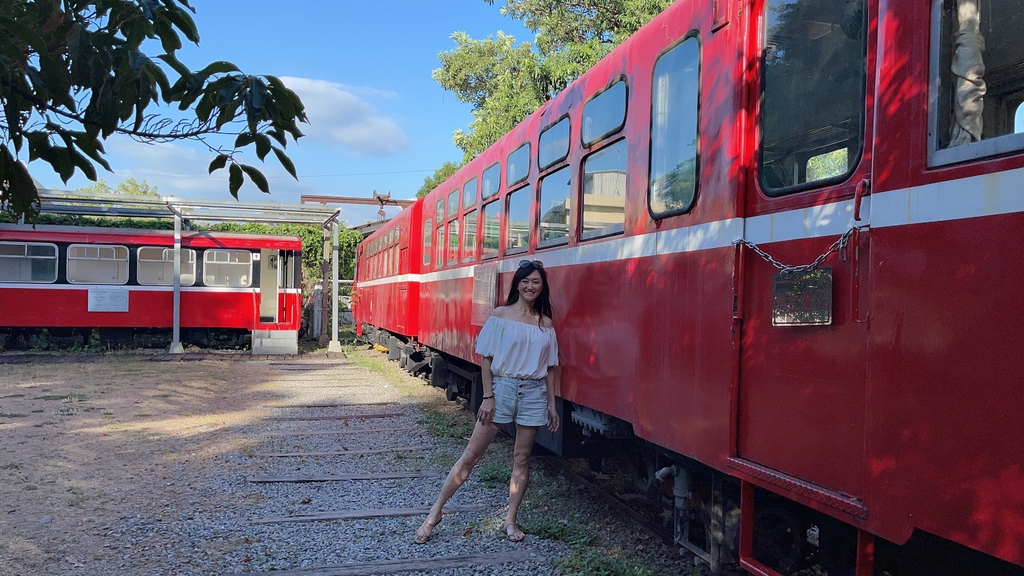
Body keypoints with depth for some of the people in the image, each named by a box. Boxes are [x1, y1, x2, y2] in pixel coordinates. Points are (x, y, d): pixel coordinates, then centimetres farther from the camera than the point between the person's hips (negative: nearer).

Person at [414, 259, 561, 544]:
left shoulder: (545, 323, 6)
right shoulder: (501, 315, -3)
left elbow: (550, 367, 10)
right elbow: (487, 358, -4)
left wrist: (551, 404, 8)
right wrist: (487, 397, -9)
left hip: (534, 393, 3)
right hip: (502, 387, -3)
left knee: (522, 458, 7)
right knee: (472, 454, 0)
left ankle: (510, 520, 20)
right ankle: (435, 512, 9)